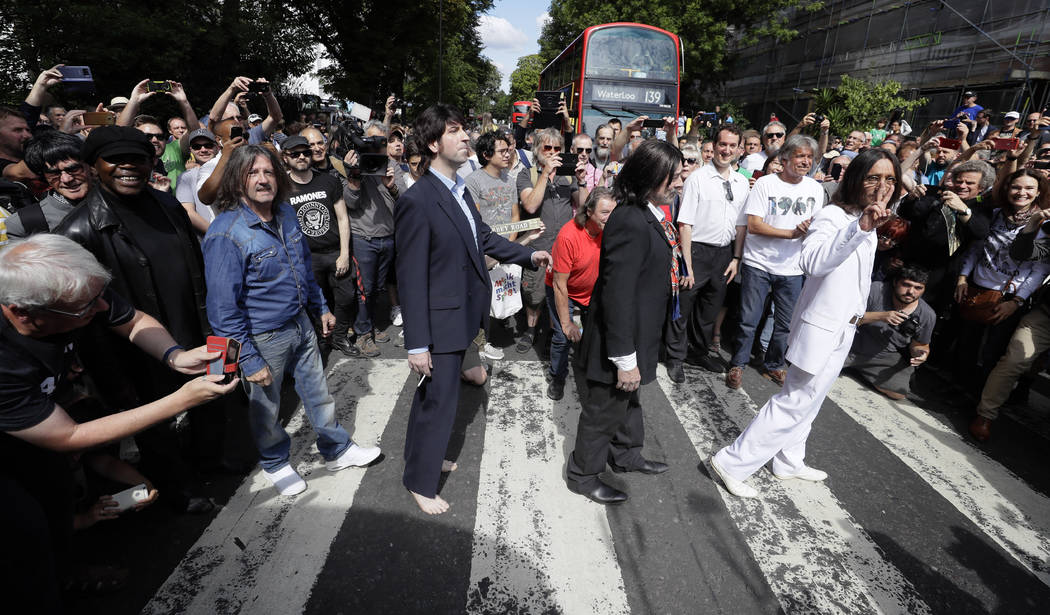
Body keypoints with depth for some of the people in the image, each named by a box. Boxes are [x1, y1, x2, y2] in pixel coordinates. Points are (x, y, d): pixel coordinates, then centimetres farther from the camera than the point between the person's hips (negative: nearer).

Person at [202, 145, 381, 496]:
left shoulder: (286, 213, 0)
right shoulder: (225, 233, -22)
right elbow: (224, 308, -19)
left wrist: (320, 308, 18)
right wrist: (249, 361, -17)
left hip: (300, 323, 6)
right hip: (263, 340, -6)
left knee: (317, 391, 19)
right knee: (266, 406, 16)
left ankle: (337, 450, 39)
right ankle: (275, 463, 41)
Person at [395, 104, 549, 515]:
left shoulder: (459, 191, 5)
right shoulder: (417, 200, -22)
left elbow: (483, 237, 17)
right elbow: (411, 278, -22)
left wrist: (529, 255, 9)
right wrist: (417, 344, -21)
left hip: (462, 314, 8)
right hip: (440, 321, -8)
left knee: (435, 394, 23)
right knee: (438, 400, 5)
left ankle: (422, 456, 45)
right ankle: (421, 482, 27)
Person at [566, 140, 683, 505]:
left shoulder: (650, 213, 4)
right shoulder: (630, 222, -29)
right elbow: (617, 294, -30)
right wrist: (625, 358, -26)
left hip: (639, 331, 10)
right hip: (622, 337, -10)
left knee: (628, 397, 28)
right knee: (606, 406, 10)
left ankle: (626, 455, 51)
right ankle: (583, 474, 33)